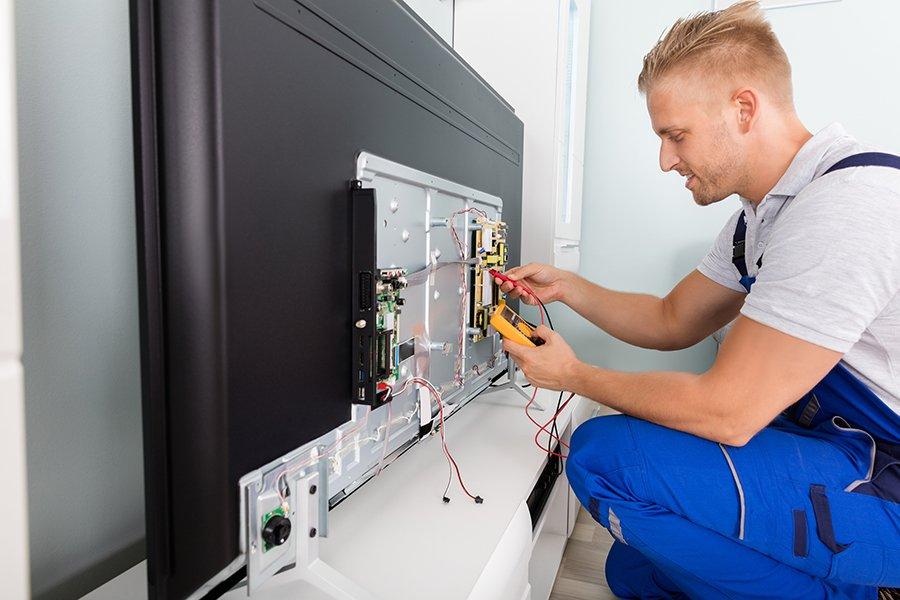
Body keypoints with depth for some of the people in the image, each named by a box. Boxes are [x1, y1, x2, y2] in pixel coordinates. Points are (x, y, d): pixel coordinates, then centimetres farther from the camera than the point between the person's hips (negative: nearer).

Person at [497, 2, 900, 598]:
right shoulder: (761, 217, 5)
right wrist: (565, 286, 2)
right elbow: (671, 321, 12)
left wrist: (574, 375, -14)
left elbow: (725, 411, -28)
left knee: (605, 453, -25)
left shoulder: (846, 203, -27)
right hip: (846, 445, 9)